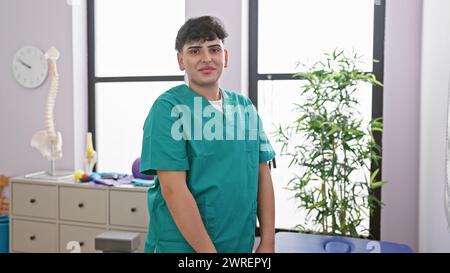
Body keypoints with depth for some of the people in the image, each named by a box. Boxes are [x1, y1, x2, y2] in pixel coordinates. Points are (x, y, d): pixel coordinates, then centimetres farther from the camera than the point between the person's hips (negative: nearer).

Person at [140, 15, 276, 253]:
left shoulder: (245, 107, 4)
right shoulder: (168, 108, -11)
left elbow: (263, 175, 5)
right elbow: (173, 189, -18)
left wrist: (267, 242, 0)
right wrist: (208, 250, -17)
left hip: (241, 244, 5)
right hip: (182, 245, -5)